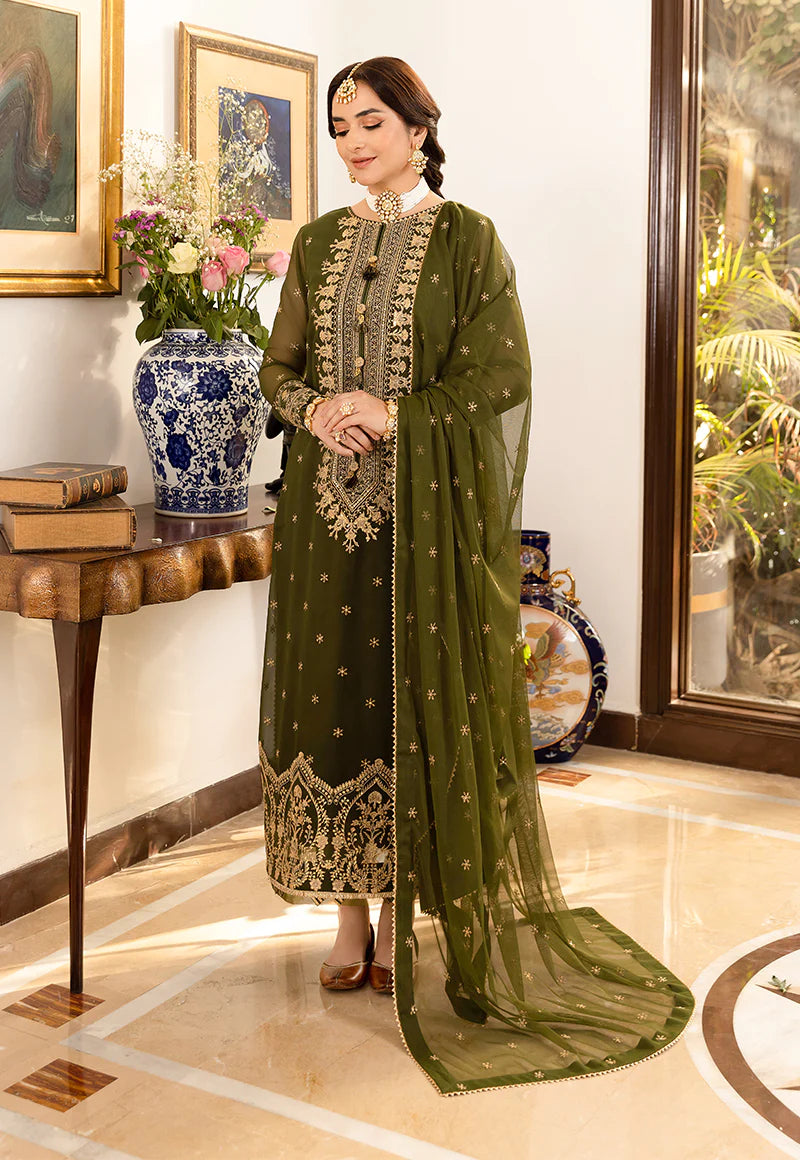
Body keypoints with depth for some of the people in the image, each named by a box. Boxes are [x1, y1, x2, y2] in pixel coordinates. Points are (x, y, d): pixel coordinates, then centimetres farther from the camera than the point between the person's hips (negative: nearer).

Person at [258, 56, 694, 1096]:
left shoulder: (466, 240, -1)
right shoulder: (317, 245, 13)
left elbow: (499, 374, -7)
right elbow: (280, 365, 14)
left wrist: (392, 412, -16)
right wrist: (315, 410, -8)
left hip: (425, 508, -4)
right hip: (326, 503, 4)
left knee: (411, 696, 0)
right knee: (333, 690, 5)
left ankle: (405, 911, 14)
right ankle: (351, 913, 17)